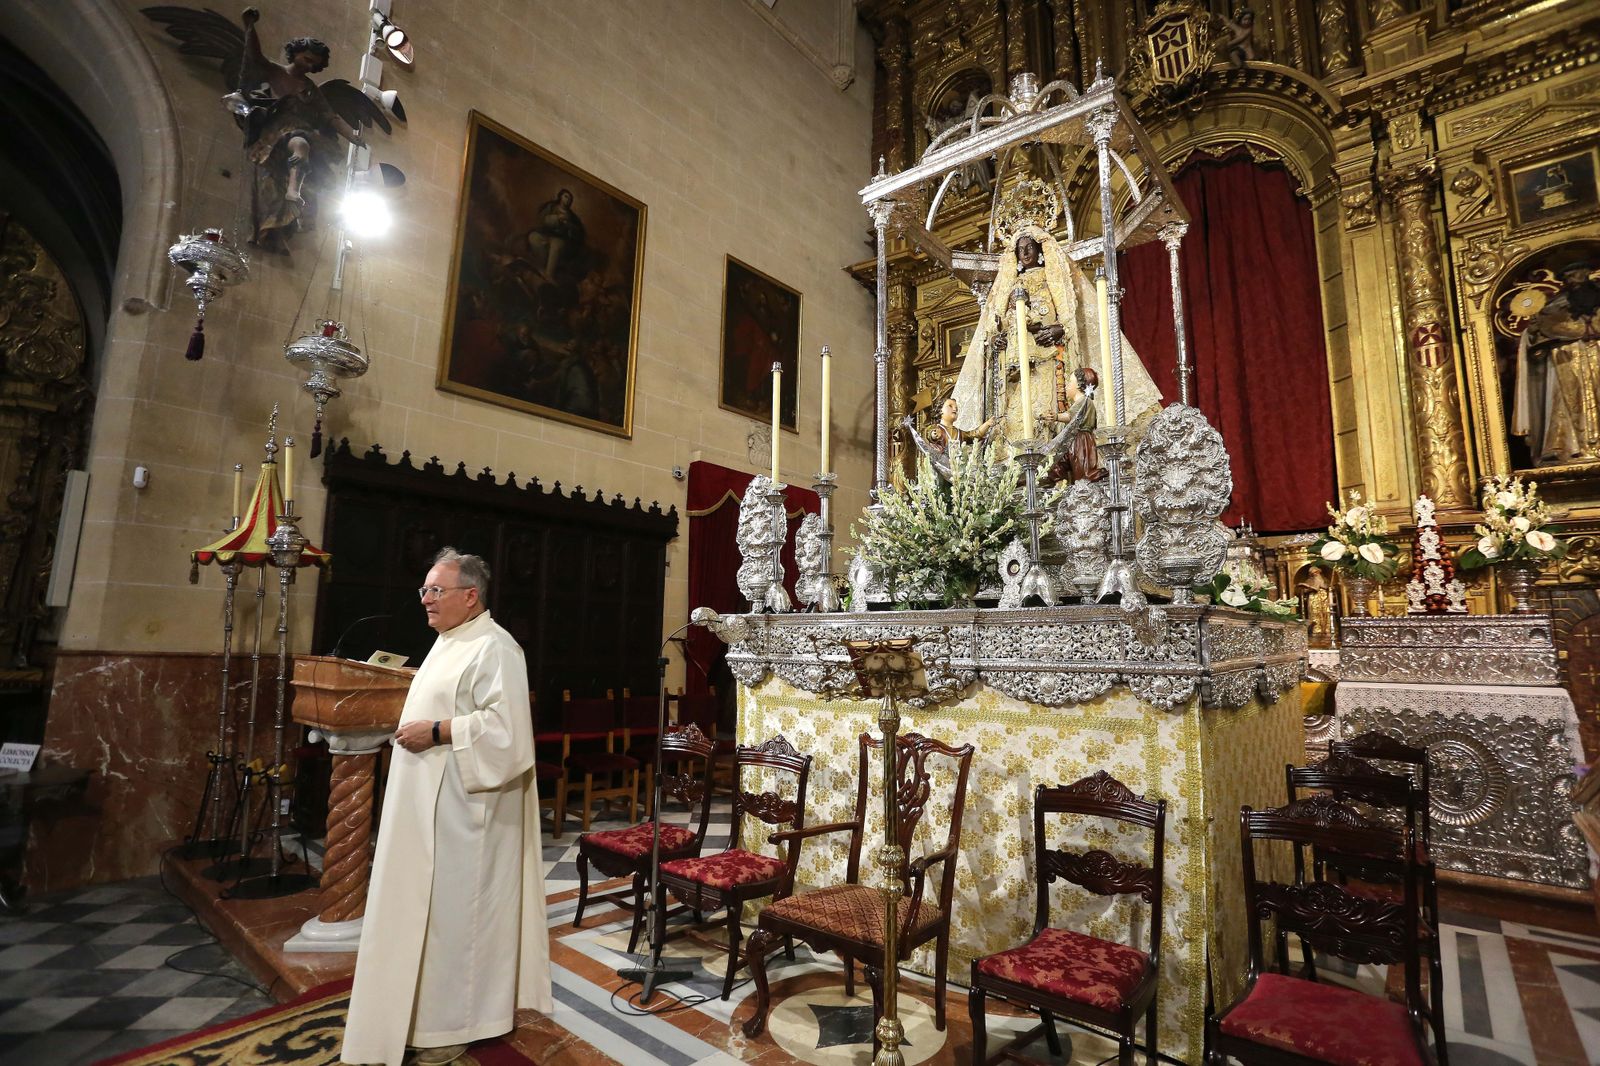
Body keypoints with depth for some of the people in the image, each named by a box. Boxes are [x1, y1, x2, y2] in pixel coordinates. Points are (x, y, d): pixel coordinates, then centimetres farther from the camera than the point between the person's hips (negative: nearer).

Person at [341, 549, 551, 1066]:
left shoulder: (493, 647, -18)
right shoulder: (448, 642, 13)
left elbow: (504, 726, -26)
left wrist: (436, 732, -23)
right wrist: (415, 728, 11)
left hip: (464, 806, -10)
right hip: (430, 802, 10)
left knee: (457, 907, 3)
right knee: (424, 904, 18)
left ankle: (459, 1022, 19)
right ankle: (432, 1006, 34)